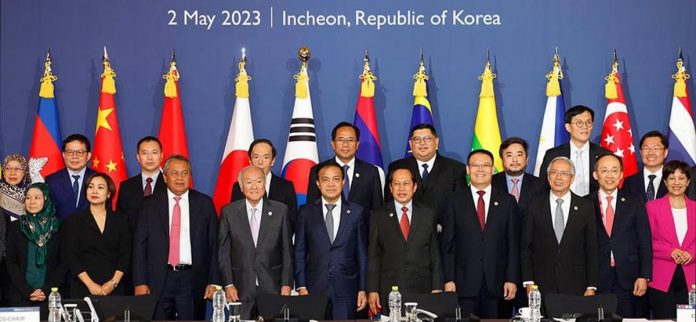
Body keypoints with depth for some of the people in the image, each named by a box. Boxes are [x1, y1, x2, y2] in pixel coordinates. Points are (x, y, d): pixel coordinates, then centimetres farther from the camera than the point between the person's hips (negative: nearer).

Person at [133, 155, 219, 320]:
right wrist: (140, 282, -3)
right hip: (158, 280, 0)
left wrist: (213, 281, 0)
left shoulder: (205, 203, 6)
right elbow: (140, 244, 5)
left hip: (193, 280, 0)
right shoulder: (150, 204, 7)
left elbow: (213, 244, 5)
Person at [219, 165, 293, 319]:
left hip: (272, 288, 0)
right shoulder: (229, 212, 4)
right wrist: (228, 284, -2)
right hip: (241, 290, 0)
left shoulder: (280, 211, 4)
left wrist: (286, 284, 0)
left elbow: (287, 251, 5)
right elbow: (223, 252, 5)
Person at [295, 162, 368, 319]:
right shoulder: (306, 213, 6)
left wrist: (363, 289, 2)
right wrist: (301, 287, -1)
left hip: (346, 291, 0)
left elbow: (362, 253, 6)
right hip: (314, 290, 0)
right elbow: (299, 252, 7)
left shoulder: (356, 212, 5)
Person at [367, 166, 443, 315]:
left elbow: (435, 253, 8)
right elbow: (373, 256, 4)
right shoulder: (378, 216, 5)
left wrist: (437, 288, 3)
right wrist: (372, 290, -2)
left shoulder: (428, 214, 8)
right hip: (389, 292, -1)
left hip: (422, 290, 1)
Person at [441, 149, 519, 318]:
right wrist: (449, 279, -3)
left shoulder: (507, 201, 8)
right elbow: (448, 244, 4)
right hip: (465, 283, -1)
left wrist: (512, 279, -1)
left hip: (497, 284, 1)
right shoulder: (456, 201, 6)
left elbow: (513, 244, 6)